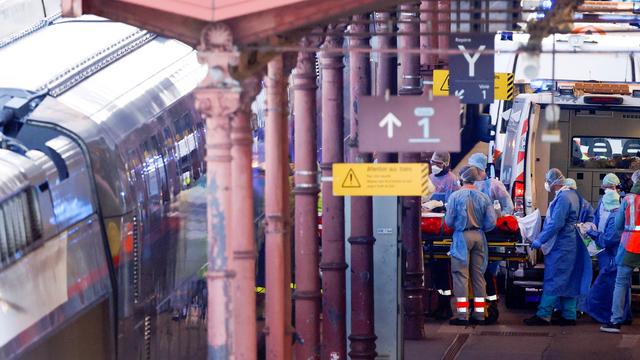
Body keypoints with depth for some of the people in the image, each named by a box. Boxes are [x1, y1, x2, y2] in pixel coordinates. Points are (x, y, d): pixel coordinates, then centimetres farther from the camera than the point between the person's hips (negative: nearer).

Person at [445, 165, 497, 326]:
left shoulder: (455, 196, -8)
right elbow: (491, 222, -1)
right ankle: (479, 314, 12)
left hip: (462, 236, -4)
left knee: (461, 275, -1)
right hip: (479, 237, 4)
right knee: (478, 275, 11)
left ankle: (462, 314, -6)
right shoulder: (484, 198, 1)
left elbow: (449, 221, -6)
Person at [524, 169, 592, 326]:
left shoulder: (562, 198, -20)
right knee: (569, 282, 11)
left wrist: (539, 240, -16)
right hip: (571, 245, 10)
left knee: (553, 281, -7)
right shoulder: (572, 194, 12)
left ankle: (543, 315, -6)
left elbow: (555, 224, -24)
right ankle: (569, 315, 13)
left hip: (560, 247, -10)